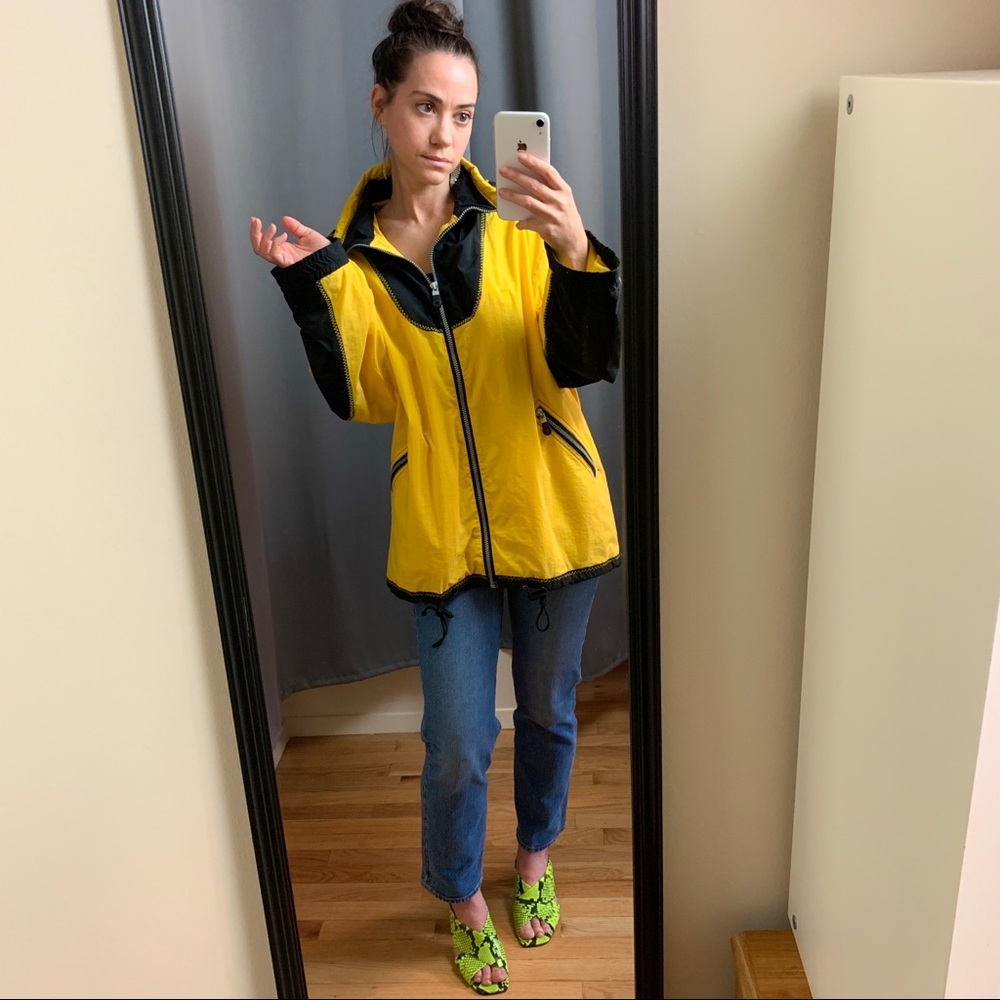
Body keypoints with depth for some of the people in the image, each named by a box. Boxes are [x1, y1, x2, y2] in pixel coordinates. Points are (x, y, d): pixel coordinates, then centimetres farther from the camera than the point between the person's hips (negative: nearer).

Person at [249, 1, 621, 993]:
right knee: (458, 742, 6)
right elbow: (360, 399, -8)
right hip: (444, 529, 0)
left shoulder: (514, 221, -6)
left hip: (550, 512, 0)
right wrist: (311, 290, -19)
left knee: (548, 710, 18)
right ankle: (466, 904, 36)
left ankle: (535, 856, 48)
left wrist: (573, 253, -32)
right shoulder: (355, 248, 0)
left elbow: (582, 366, -15)